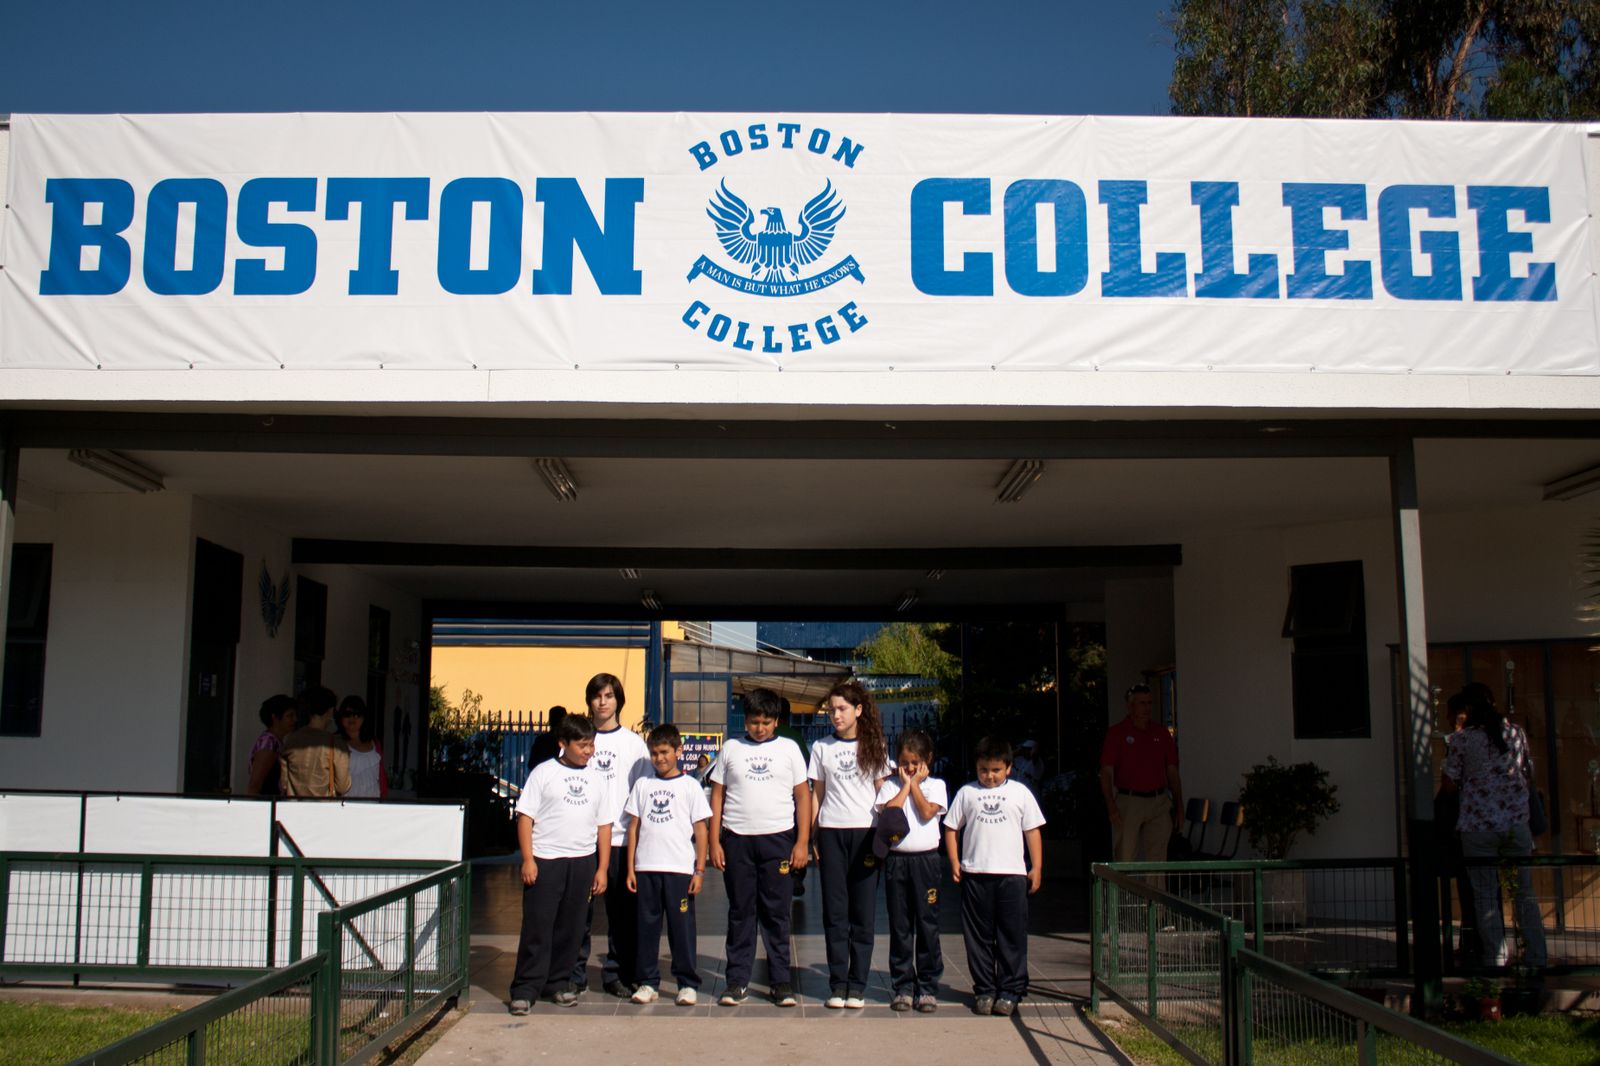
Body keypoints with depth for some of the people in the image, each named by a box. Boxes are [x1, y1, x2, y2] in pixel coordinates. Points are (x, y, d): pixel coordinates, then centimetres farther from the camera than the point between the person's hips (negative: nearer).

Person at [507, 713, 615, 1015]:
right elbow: (525, 817, -2)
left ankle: (558, 983, 20)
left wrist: (602, 868, 7)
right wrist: (528, 860, -9)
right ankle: (525, 989, 3)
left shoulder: (597, 780, 13)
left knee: (570, 928, 8)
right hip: (545, 861, -4)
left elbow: (604, 826, 13)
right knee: (537, 926, -3)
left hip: (583, 862, 4)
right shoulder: (543, 773, 1)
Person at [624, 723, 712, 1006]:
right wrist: (630, 869, 5)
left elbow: (700, 830, 3)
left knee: (682, 926, 0)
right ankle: (647, 982, 15)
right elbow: (634, 827, 11)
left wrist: (700, 870, -3)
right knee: (647, 926, 6)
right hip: (646, 868, 3)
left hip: (680, 869, -2)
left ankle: (688, 984, 9)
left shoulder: (690, 786, 4)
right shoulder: (643, 784, 11)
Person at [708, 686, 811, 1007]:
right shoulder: (731, 748, 8)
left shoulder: (788, 748, 6)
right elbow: (717, 795, 9)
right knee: (740, 912, 5)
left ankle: (781, 981, 11)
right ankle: (738, 980, 12)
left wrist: (803, 842, -1)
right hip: (736, 839, 1)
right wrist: (714, 842, 1)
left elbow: (803, 796, 7)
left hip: (778, 839, -1)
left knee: (777, 913, 3)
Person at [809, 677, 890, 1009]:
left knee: (863, 913, 0)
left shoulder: (874, 748, 6)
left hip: (866, 832, -1)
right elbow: (817, 794, 11)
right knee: (835, 912, 1)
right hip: (832, 832, 1)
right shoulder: (822, 747, 9)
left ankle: (857, 986, 6)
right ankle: (837, 985, 6)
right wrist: (812, 837, 5)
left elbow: (882, 793, 8)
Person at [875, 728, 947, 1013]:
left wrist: (914, 783, -3)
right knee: (899, 927, 5)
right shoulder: (890, 786, 9)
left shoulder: (935, 785, 7)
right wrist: (906, 784, -4)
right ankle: (903, 986, 13)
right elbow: (888, 812, -10)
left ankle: (928, 987, 9)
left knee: (928, 925, 1)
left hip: (925, 859, -1)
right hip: (896, 859, 1)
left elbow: (927, 812, -10)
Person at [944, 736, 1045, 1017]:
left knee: (1012, 936, 2)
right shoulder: (967, 793, 7)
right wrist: (954, 861, 0)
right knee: (978, 937, 5)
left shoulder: (1020, 793, 7)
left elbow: (1032, 831, 8)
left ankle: (1010, 990, 11)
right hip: (975, 874, 1)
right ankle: (984, 990, 14)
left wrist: (1036, 868, 3)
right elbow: (952, 828, 11)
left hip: (1012, 874, -1)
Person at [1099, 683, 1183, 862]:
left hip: (1159, 802, 4)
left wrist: (1179, 805, 9)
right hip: (1128, 802, -4)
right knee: (1125, 861, -2)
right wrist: (1111, 807, -14)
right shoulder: (1116, 733, -1)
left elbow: (1172, 771, 14)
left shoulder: (1161, 732, 11)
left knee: (1158, 860, 4)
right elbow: (1106, 772, -5)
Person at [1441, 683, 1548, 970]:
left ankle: (1496, 960, 5)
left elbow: (1450, 783, -3)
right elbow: (1528, 772, 15)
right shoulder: (1517, 733, 3)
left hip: (1478, 825, -3)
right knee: (1524, 892, 11)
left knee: (1485, 895, 4)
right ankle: (1536, 958, 12)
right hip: (1516, 822, 3)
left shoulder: (1463, 739, -8)